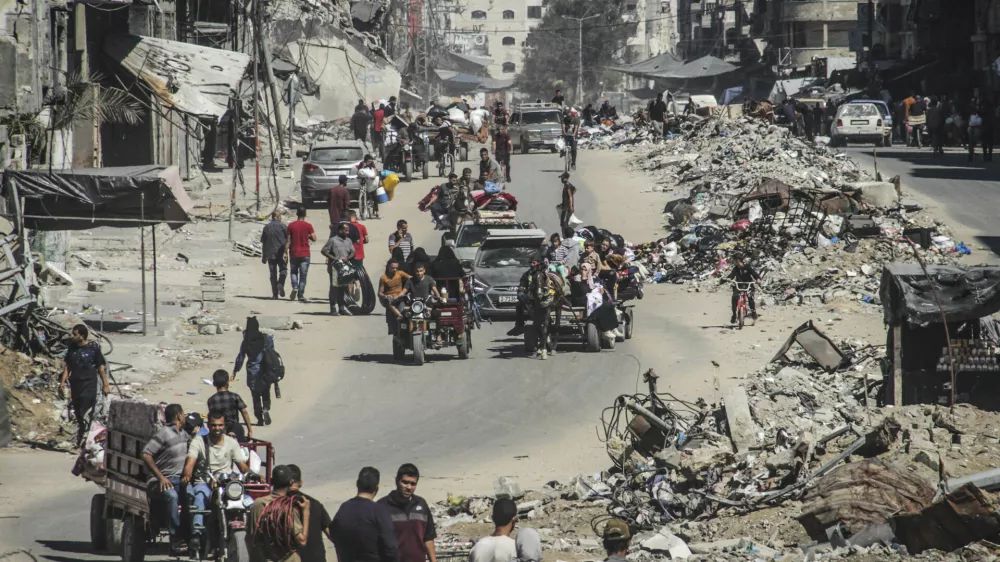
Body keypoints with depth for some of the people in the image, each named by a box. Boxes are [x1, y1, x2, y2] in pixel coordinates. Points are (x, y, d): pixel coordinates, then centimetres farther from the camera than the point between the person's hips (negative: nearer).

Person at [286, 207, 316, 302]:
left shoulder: (291, 226, -1)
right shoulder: (308, 226, -4)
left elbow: (288, 241, -1)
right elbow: (314, 238, -6)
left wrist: (285, 252, 4)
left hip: (294, 253, 1)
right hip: (305, 254, -1)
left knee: (294, 272, 17)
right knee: (303, 275, 3)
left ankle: (294, 287, -8)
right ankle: (301, 295, 0)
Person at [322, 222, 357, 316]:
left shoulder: (348, 240, 12)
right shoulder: (333, 240, -8)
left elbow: (353, 252, 13)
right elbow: (323, 251, -8)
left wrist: (348, 258, -7)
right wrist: (333, 258, -17)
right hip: (334, 267, -6)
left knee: (342, 288, 11)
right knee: (334, 288, -4)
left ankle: (341, 308, 18)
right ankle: (333, 309, -1)